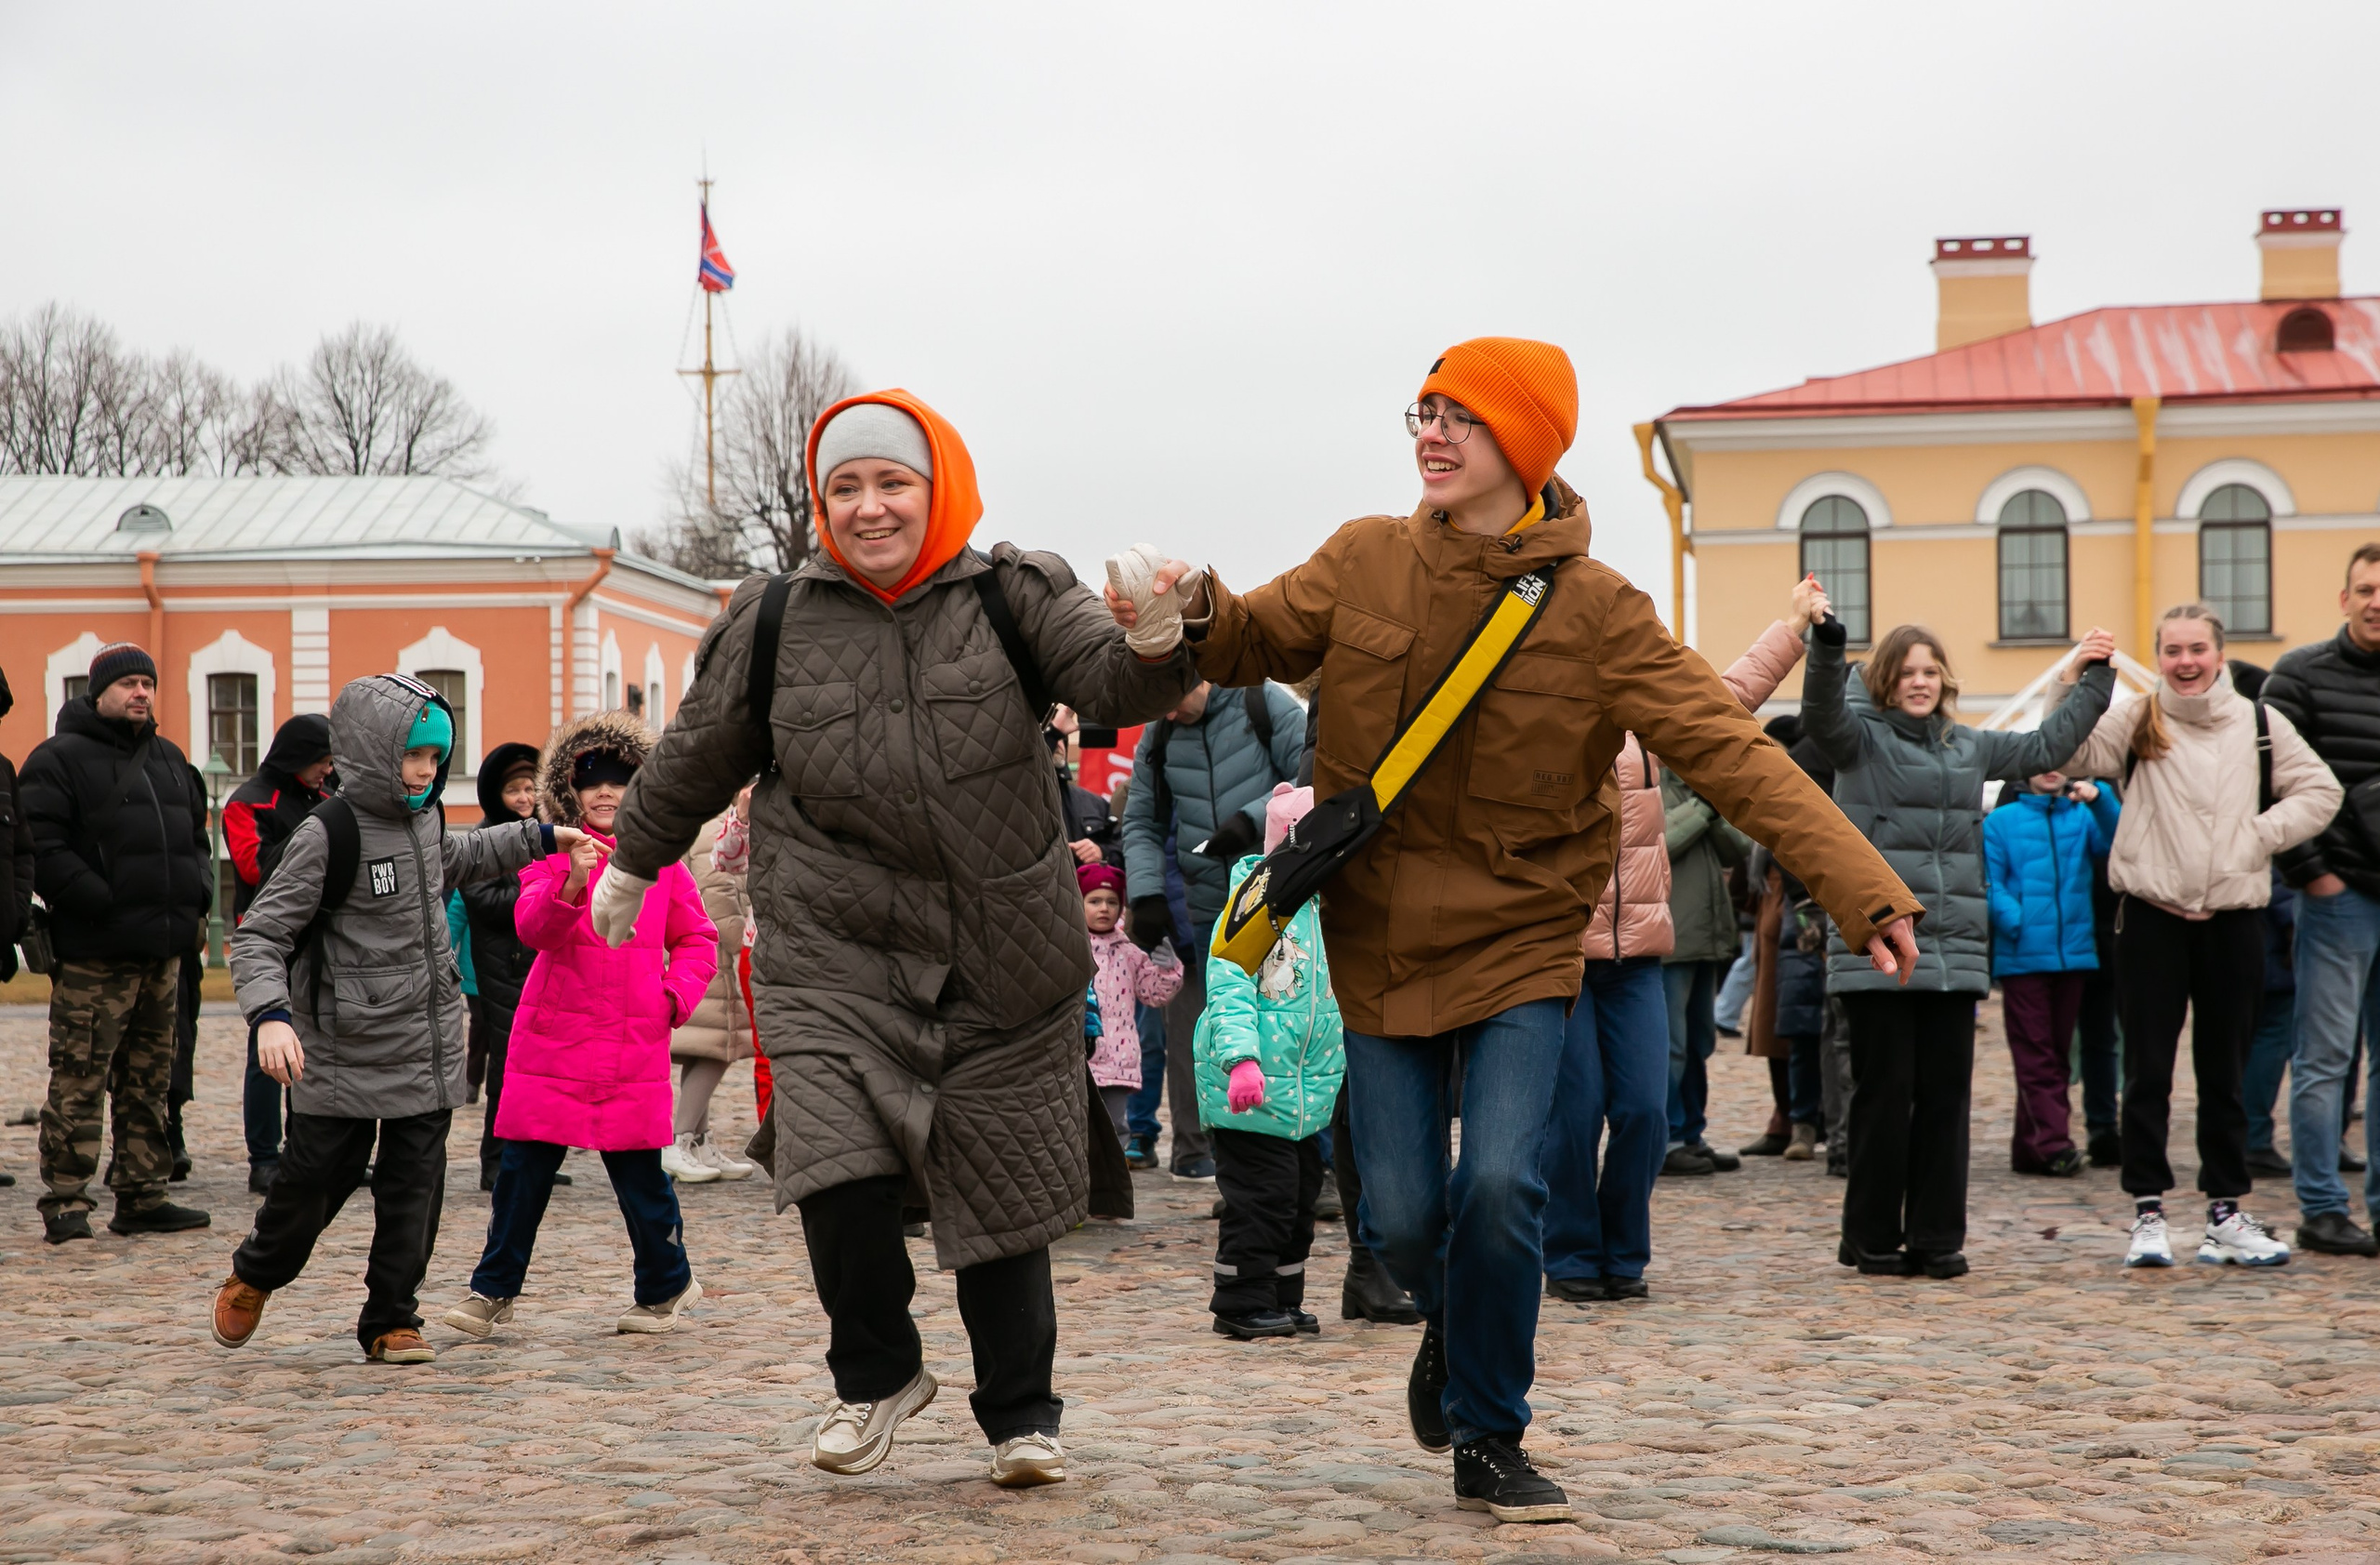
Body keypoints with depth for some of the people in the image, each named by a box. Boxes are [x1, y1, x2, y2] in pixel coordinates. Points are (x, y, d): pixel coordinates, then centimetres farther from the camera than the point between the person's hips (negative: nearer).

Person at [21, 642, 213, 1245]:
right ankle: (65, 1202, -1)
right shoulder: (59, 759, -5)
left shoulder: (168, 758, 19)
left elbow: (194, 831, 27)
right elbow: (43, 850, -13)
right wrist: (103, 903, -19)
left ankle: (141, 1197, 18)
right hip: (95, 953, -7)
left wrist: (195, 898, 10)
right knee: (79, 1080, -6)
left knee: (149, 1080, 11)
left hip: (164, 949, 7)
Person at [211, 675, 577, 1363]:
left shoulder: (425, 820, 7)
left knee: (415, 1184, 3)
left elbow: (455, 858, 34)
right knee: (316, 1177, 4)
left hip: (429, 1046, 6)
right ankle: (254, 1275, 33)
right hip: (343, 1053, -6)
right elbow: (258, 936, -16)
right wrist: (270, 1015, -31)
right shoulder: (327, 836, -15)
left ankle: (391, 1321, 14)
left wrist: (540, 837, 37)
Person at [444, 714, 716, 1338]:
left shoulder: (660, 861, 6)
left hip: (634, 1047, 0)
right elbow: (532, 925, -17)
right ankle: (494, 1290, 16)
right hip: (553, 1041, 0)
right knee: (523, 1168, 2)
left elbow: (698, 939, 16)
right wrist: (573, 883, -35)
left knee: (639, 1172, 3)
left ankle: (666, 1287, 23)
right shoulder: (552, 854, 1)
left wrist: (676, 993, -1)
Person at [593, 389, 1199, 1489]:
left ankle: (1020, 1415, 25)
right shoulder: (773, 623, 5)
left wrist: (1155, 644, -35)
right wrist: (633, 863, 30)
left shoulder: (1009, 599, 1)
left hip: (1000, 957, 0)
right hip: (831, 950, 0)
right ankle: (876, 1376, 11)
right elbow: (696, 758, 19)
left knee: (1001, 1188, 6)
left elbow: (1114, 682, -13)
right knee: (838, 1169, -16)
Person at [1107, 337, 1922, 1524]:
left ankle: (1488, 1442, 8)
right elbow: (1262, 639, 11)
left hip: (1520, 942, -2)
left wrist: (1865, 892, -24)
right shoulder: (1365, 562, -3)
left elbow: (1734, 756, -16)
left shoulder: (1597, 613, -11)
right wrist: (1195, 610, -14)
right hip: (1381, 938, 2)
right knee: (1399, 1216, 3)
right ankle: (1453, 1328, 41)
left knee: (1499, 1187, -16)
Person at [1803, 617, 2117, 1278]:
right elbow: (1821, 711, -19)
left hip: (1955, 952, 5)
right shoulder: (1861, 736, 1)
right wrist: (1825, 642, -36)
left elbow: (2045, 747, 29)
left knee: (1946, 1094, 5)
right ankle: (1873, 1240, 8)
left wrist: (2093, 679, 31)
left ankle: (1938, 1237, 12)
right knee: (1884, 1093, -2)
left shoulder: (1968, 747, 18)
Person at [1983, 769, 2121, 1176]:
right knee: (2036, 1054, -6)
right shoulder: (2001, 821, 4)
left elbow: (2116, 842, -10)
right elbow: (1990, 883, -4)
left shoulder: (2083, 817, 10)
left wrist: (2099, 799, -26)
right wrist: (2016, 924, -19)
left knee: (2057, 1054, 9)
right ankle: (2053, 1144, -9)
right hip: (2022, 956, -4)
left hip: (2073, 953, 4)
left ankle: (2029, 1149, 16)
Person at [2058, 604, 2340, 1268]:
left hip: (2233, 917, 2)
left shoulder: (2260, 724, 6)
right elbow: (2068, 757, -11)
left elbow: (2320, 791, 8)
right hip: (2152, 915, -2)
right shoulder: (2136, 721, 1)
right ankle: (2148, 1212, 8)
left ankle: (2226, 1211, 19)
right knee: (2148, 1072, 1)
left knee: (2223, 1072, 11)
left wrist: (2261, 834, -5)